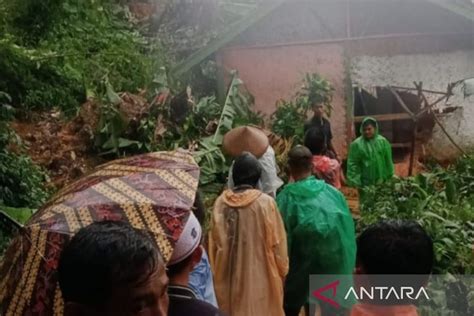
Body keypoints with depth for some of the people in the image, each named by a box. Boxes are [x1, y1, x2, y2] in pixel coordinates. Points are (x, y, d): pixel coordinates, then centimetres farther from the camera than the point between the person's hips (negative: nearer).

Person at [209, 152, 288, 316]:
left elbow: (214, 244, 1)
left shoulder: (221, 202, -7)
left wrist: (217, 272, 14)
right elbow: (276, 243, -9)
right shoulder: (265, 203, -15)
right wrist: (282, 270, 7)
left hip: (229, 275, 3)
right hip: (261, 275, -3)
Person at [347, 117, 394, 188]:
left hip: (382, 181, 4)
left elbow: (388, 161, 6)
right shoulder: (357, 144, -11)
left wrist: (390, 178, 8)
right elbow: (352, 164, -10)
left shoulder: (383, 141, 0)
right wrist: (355, 181, -14)